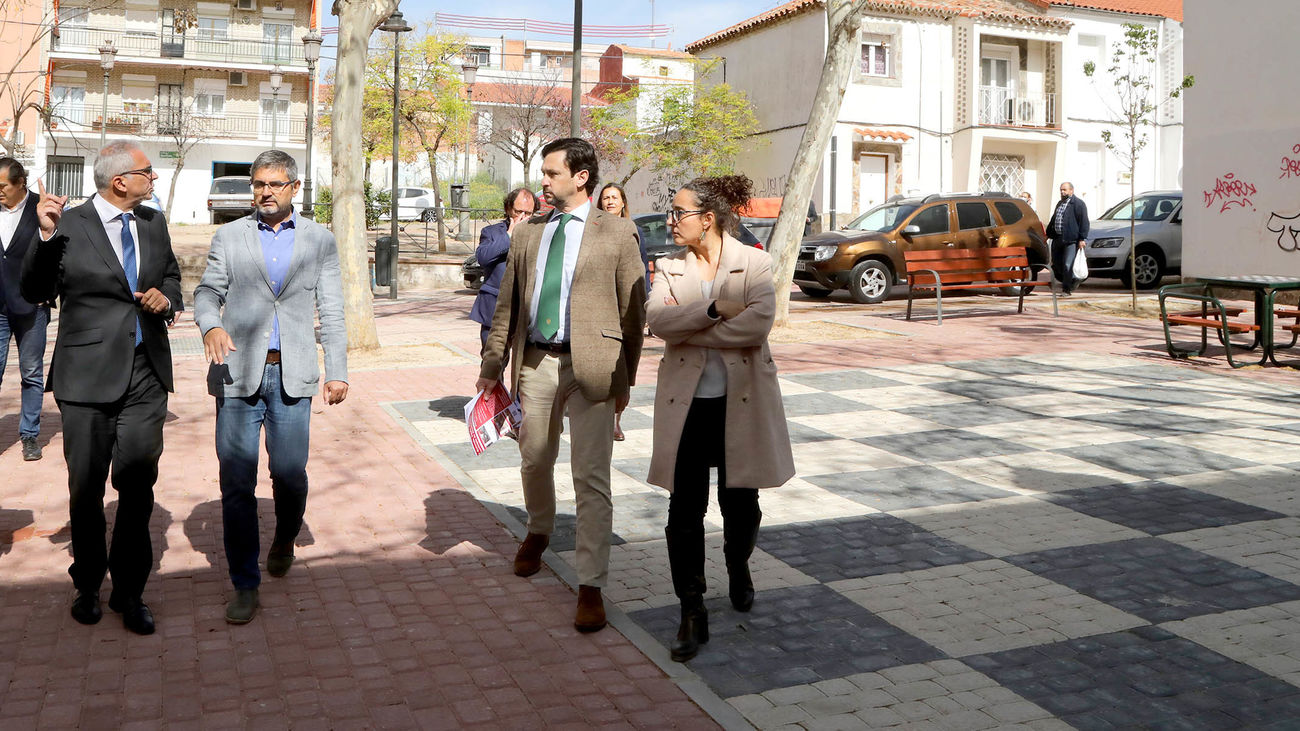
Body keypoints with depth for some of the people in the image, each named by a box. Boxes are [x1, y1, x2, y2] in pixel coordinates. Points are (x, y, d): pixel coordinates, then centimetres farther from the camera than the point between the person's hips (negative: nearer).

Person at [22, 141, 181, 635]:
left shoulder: (154, 223, 9)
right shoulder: (69, 226, -6)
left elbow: (172, 276, 23)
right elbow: (35, 292, -5)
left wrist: (167, 298, 0)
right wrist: (45, 235, -18)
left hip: (146, 375, 3)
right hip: (88, 376, -3)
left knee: (138, 484, 4)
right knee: (86, 488, 11)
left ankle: (129, 590, 17)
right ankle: (88, 585, 30)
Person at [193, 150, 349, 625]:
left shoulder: (319, 240, 10)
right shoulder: (229, 237, 10)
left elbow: (332, 312, 8)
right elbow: (207, 292, 6)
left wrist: (338, 372, 1)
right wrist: (210, 325, -17)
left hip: (291, 375, 0)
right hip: (238, 373, 0)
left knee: (289, 473, -2)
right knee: (236, 480, -1)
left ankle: (284, 541, 32)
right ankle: (245, 585, 9)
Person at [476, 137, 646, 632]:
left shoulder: (617, 234, 0)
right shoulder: (527, 234, 13)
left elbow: (633, 311, -1)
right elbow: (507, 306, 14)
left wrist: (625, 380, -3)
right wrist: (492, 366, 9)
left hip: (590, 367, -4)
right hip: (536, 363, 5)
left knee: (591, 480, -4)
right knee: (534, 461, 18)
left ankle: (591, 586, 5)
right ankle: (539, 532, 48)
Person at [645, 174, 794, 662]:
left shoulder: (755, 263, -3)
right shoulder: (670, 268, 6)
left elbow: (758, 324, -20)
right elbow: (658, 319, -12)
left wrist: (689, 329, -15)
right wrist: (714, 312, -22)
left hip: (741, 401, -1)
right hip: (687, 401, 2)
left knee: (740, 502, 12)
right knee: (685, 510, -1)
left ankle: (738, 566, 45)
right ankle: (692, 614, 8)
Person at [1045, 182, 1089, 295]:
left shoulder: (1078, 204, -5)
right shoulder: (1060, 204, 22)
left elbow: (1084, 222, -10)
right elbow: (1053, 220, 31)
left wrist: (1082, 239, -16)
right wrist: (1048, 234, 29)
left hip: (1071, 240, -8)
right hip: (1057, 238, 8)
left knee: (1068, 265, -9)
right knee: (1056, 264, 7)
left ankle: (1066, 288, -1)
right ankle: (1066, 282, 24)